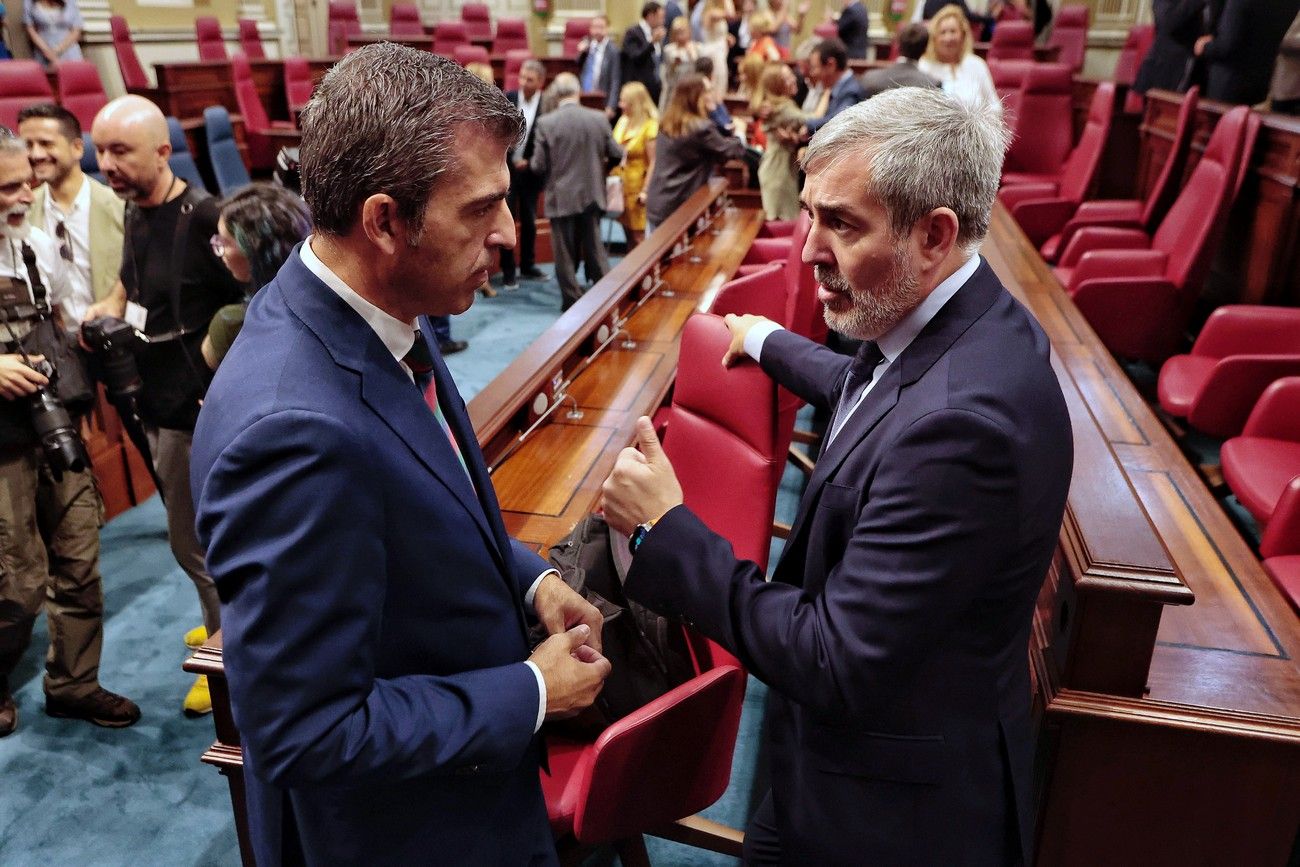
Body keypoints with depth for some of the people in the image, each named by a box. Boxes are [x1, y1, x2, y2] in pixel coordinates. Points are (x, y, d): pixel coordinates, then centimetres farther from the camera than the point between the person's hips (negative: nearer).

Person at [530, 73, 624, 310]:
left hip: (561, 197, -2)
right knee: (594, 248, 14)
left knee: (566, 253, 7)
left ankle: (573, 301, 13)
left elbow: (538, 166, -10)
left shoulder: (546, 123, -11)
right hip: (592, 195, 3)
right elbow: (616, 155, 3)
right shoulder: (599, 119, -4)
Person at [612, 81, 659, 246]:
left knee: (639, 236, -5)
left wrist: (645, 191, -18)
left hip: (637, 187, -6)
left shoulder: (650, 127, -14)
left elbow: (654, 162, -15)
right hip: (620, 185, 6)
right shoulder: (623, 121, 7)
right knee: (628, 232, 12)